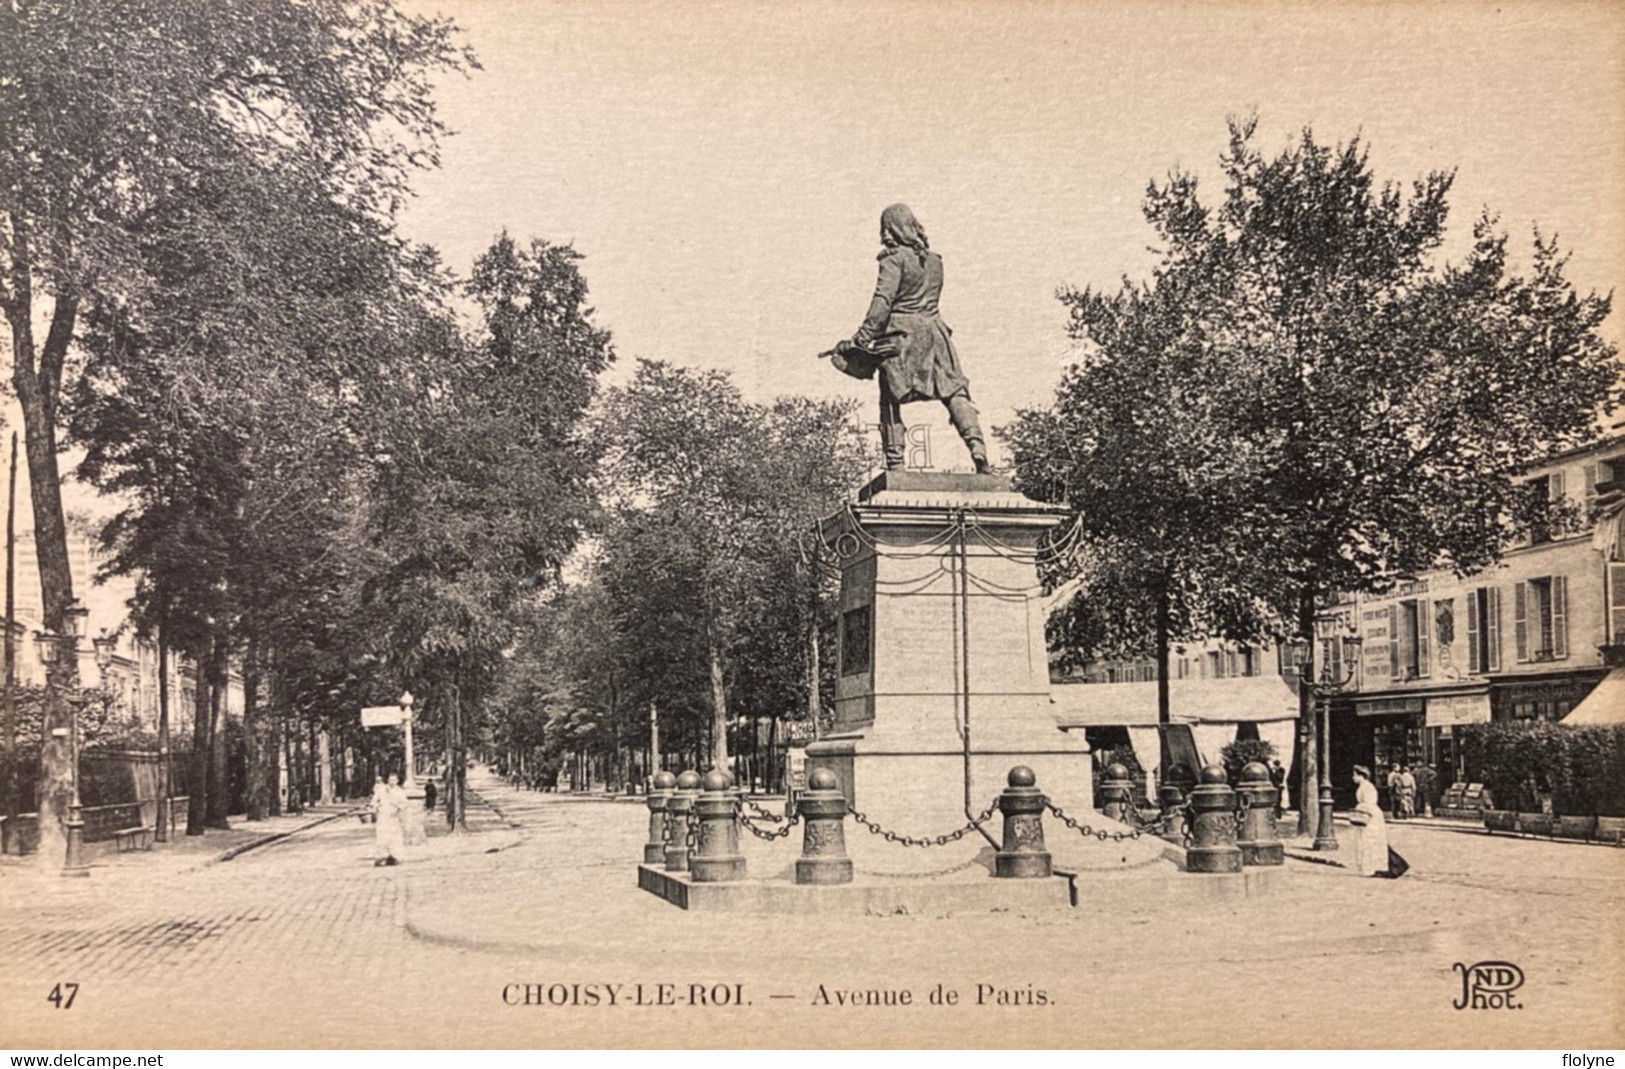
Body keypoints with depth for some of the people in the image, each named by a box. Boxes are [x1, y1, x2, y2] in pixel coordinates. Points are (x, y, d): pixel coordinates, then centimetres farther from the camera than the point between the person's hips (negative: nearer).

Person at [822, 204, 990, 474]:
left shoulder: (895, 258, -6)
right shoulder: (934, 259, 13)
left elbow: (882, 301, -15)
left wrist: (861, 338, -16)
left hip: (900, 335, -5)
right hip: (933, 329, 5)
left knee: (891, 401, 1)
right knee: (955, 393, 2)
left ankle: (895, 465, -3)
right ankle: (978, 448, -14)